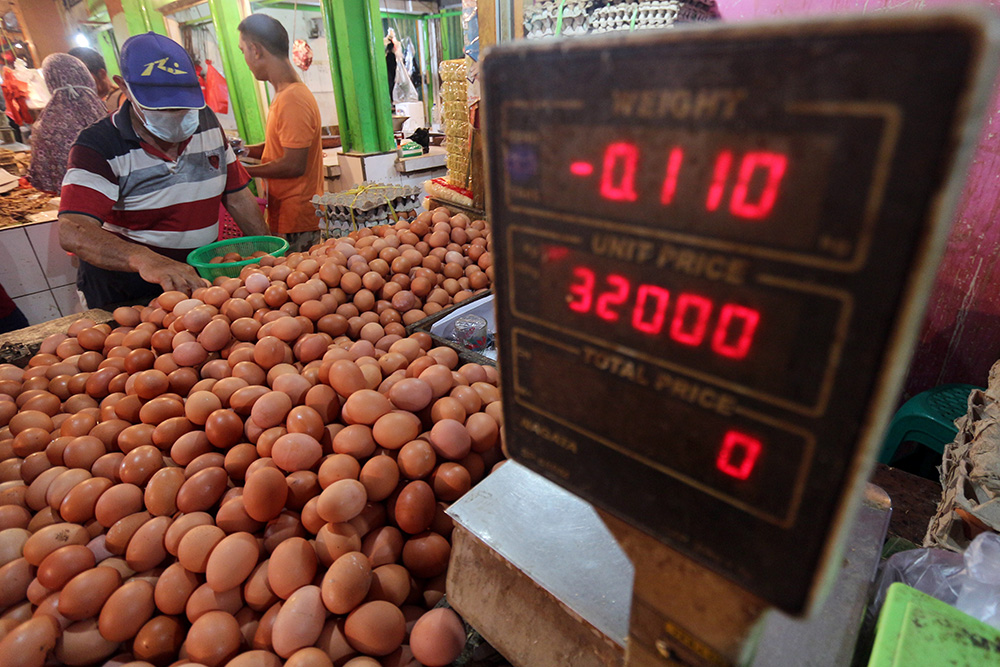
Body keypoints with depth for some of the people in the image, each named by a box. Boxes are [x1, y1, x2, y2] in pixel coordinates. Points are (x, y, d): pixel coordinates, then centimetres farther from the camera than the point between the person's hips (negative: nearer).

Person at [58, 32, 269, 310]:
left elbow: (237, 198, 11)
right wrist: (144, 259, -44)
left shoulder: (206, 121, 4)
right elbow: (73, 232, -24)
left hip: (201, 279, 4)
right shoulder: (98, 146, -11)